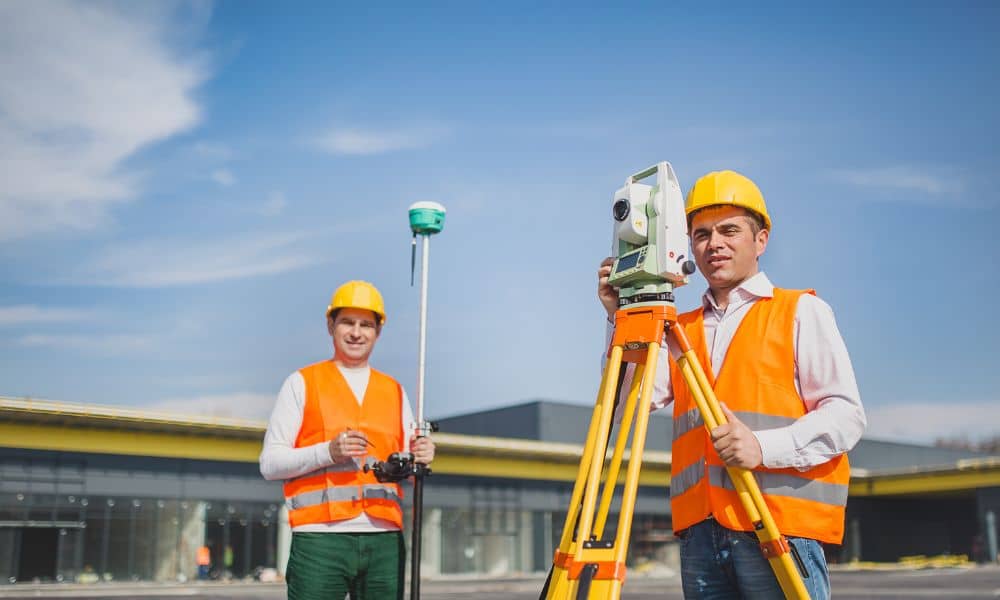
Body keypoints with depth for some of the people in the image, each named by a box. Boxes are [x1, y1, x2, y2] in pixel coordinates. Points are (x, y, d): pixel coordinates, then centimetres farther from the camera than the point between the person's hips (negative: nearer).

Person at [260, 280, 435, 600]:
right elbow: (269, 462, 0)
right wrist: (328, 451, -16)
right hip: (320, 538, -4)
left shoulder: (394, 391, 19)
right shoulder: (301, 383, 7)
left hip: (385, 540, 4)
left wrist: (418, 457, -5)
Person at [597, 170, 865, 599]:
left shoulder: (801, 311, 6)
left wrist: (766, 447, -18)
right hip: (699, 529, 4)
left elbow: (846, 415, -3)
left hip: (778, 526, -4)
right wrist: (620, 320, -4)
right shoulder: (680, 330, 18)